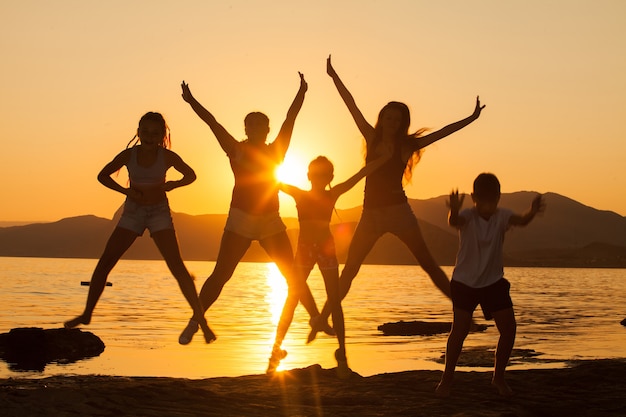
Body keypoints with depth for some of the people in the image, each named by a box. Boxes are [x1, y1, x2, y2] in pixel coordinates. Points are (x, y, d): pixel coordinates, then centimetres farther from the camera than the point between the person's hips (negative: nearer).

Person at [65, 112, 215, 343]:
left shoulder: (167, 157, -10)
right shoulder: (128, 155, -8)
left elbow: (191, 175, 6)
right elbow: (103, 175, 4)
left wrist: (174, 184, -13)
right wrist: (125, 190, -11)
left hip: (159, 212, -2)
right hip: (132, 212, 2)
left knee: (177, 267, -13)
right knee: (105, 262, -4)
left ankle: (200, 318, -10)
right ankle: (87, 314, 8)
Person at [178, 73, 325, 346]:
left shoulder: (276, 151, 6)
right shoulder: (236, 150, 1)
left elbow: (290, 118, 4)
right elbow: (212, 122, -3)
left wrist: (301, 93, 1)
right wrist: (191, 101, -7)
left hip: (271, 222, 2)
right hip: (240, 221, -2)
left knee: (292, 275, 2)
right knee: (221, 274, -6)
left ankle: (317, 319, 9)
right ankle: (194, 323, 2)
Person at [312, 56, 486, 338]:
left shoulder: (406, 146, 0)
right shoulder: (371, 137, 6)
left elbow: (442, 133, -3)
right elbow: (351, 105, 8)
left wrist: (470, 119, -9)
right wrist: (333, 76, 11)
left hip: (398, 212, -3)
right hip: (370, 214, 3)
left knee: (427, 263, -2)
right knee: (349, 269, 5)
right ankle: (323, 316, 8)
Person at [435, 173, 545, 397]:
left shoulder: (501, 216, -9)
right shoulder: (468, 216, -16)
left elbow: (521, 221, -30)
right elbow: (455, 221, -40)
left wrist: (532, 211, -55)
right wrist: (454, 211, -66)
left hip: (493, 281, 3)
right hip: (465, 281, -3)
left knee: (509, 328, -2)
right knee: (460, 329, -11)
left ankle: (498, 377, 17)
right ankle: (447, 378, 6)